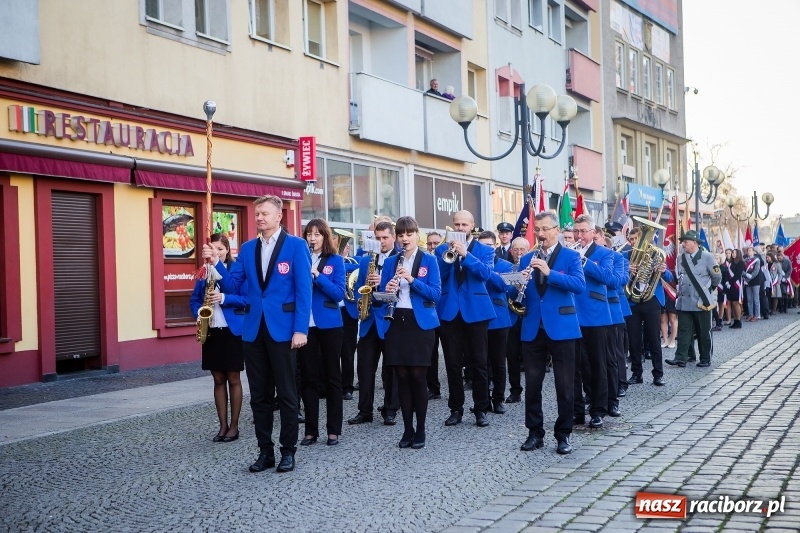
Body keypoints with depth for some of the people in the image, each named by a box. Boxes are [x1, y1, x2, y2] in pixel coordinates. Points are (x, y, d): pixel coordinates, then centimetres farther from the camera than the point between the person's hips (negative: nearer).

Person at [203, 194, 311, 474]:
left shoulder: (296, 245, -4)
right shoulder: (247, 248, 11)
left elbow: (304, 290, -8)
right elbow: (233, 286, 9)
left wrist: (301, 329, -15)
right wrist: (216, 263, -6)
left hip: (283, 329, -5)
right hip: (253, 330, 5)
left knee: (286, 393, 4)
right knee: (259, 395, 10)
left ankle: (288, 451, 14)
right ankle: (265, 450, 19)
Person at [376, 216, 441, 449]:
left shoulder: (429, 260, 0)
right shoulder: (390, 262, 10)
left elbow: (436, 294, -8)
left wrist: (412, 279, -20)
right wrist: (387, 290, -14)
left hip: (420, 323, -3)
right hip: (395, 323, 3)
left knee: (417, 376, -3)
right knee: (402, 377, 4)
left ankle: (420, 430, 8)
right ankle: (407, 429, 12)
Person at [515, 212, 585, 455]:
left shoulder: (570, 256, -1)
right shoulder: (527, 259, 11)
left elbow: (580, 285, -17)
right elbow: (516, 293, 8)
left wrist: (550, 273, -26)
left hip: (561, 327, -3)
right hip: (533, 329, 4)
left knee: (564, 385, 2)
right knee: (532, 384, 7)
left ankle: (563, 435, 13)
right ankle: (535, 433, 18)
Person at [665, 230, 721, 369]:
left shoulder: (707, 257, -8)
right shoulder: (680, 258, 6)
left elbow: (717, 276, 1)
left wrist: (709, 288, 13)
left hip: (702, 301, -4)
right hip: (684, 302, 4)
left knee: (704, 332, 6)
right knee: (683, 330, 1)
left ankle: (706, 359, 15)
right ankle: (680, 358, -1)